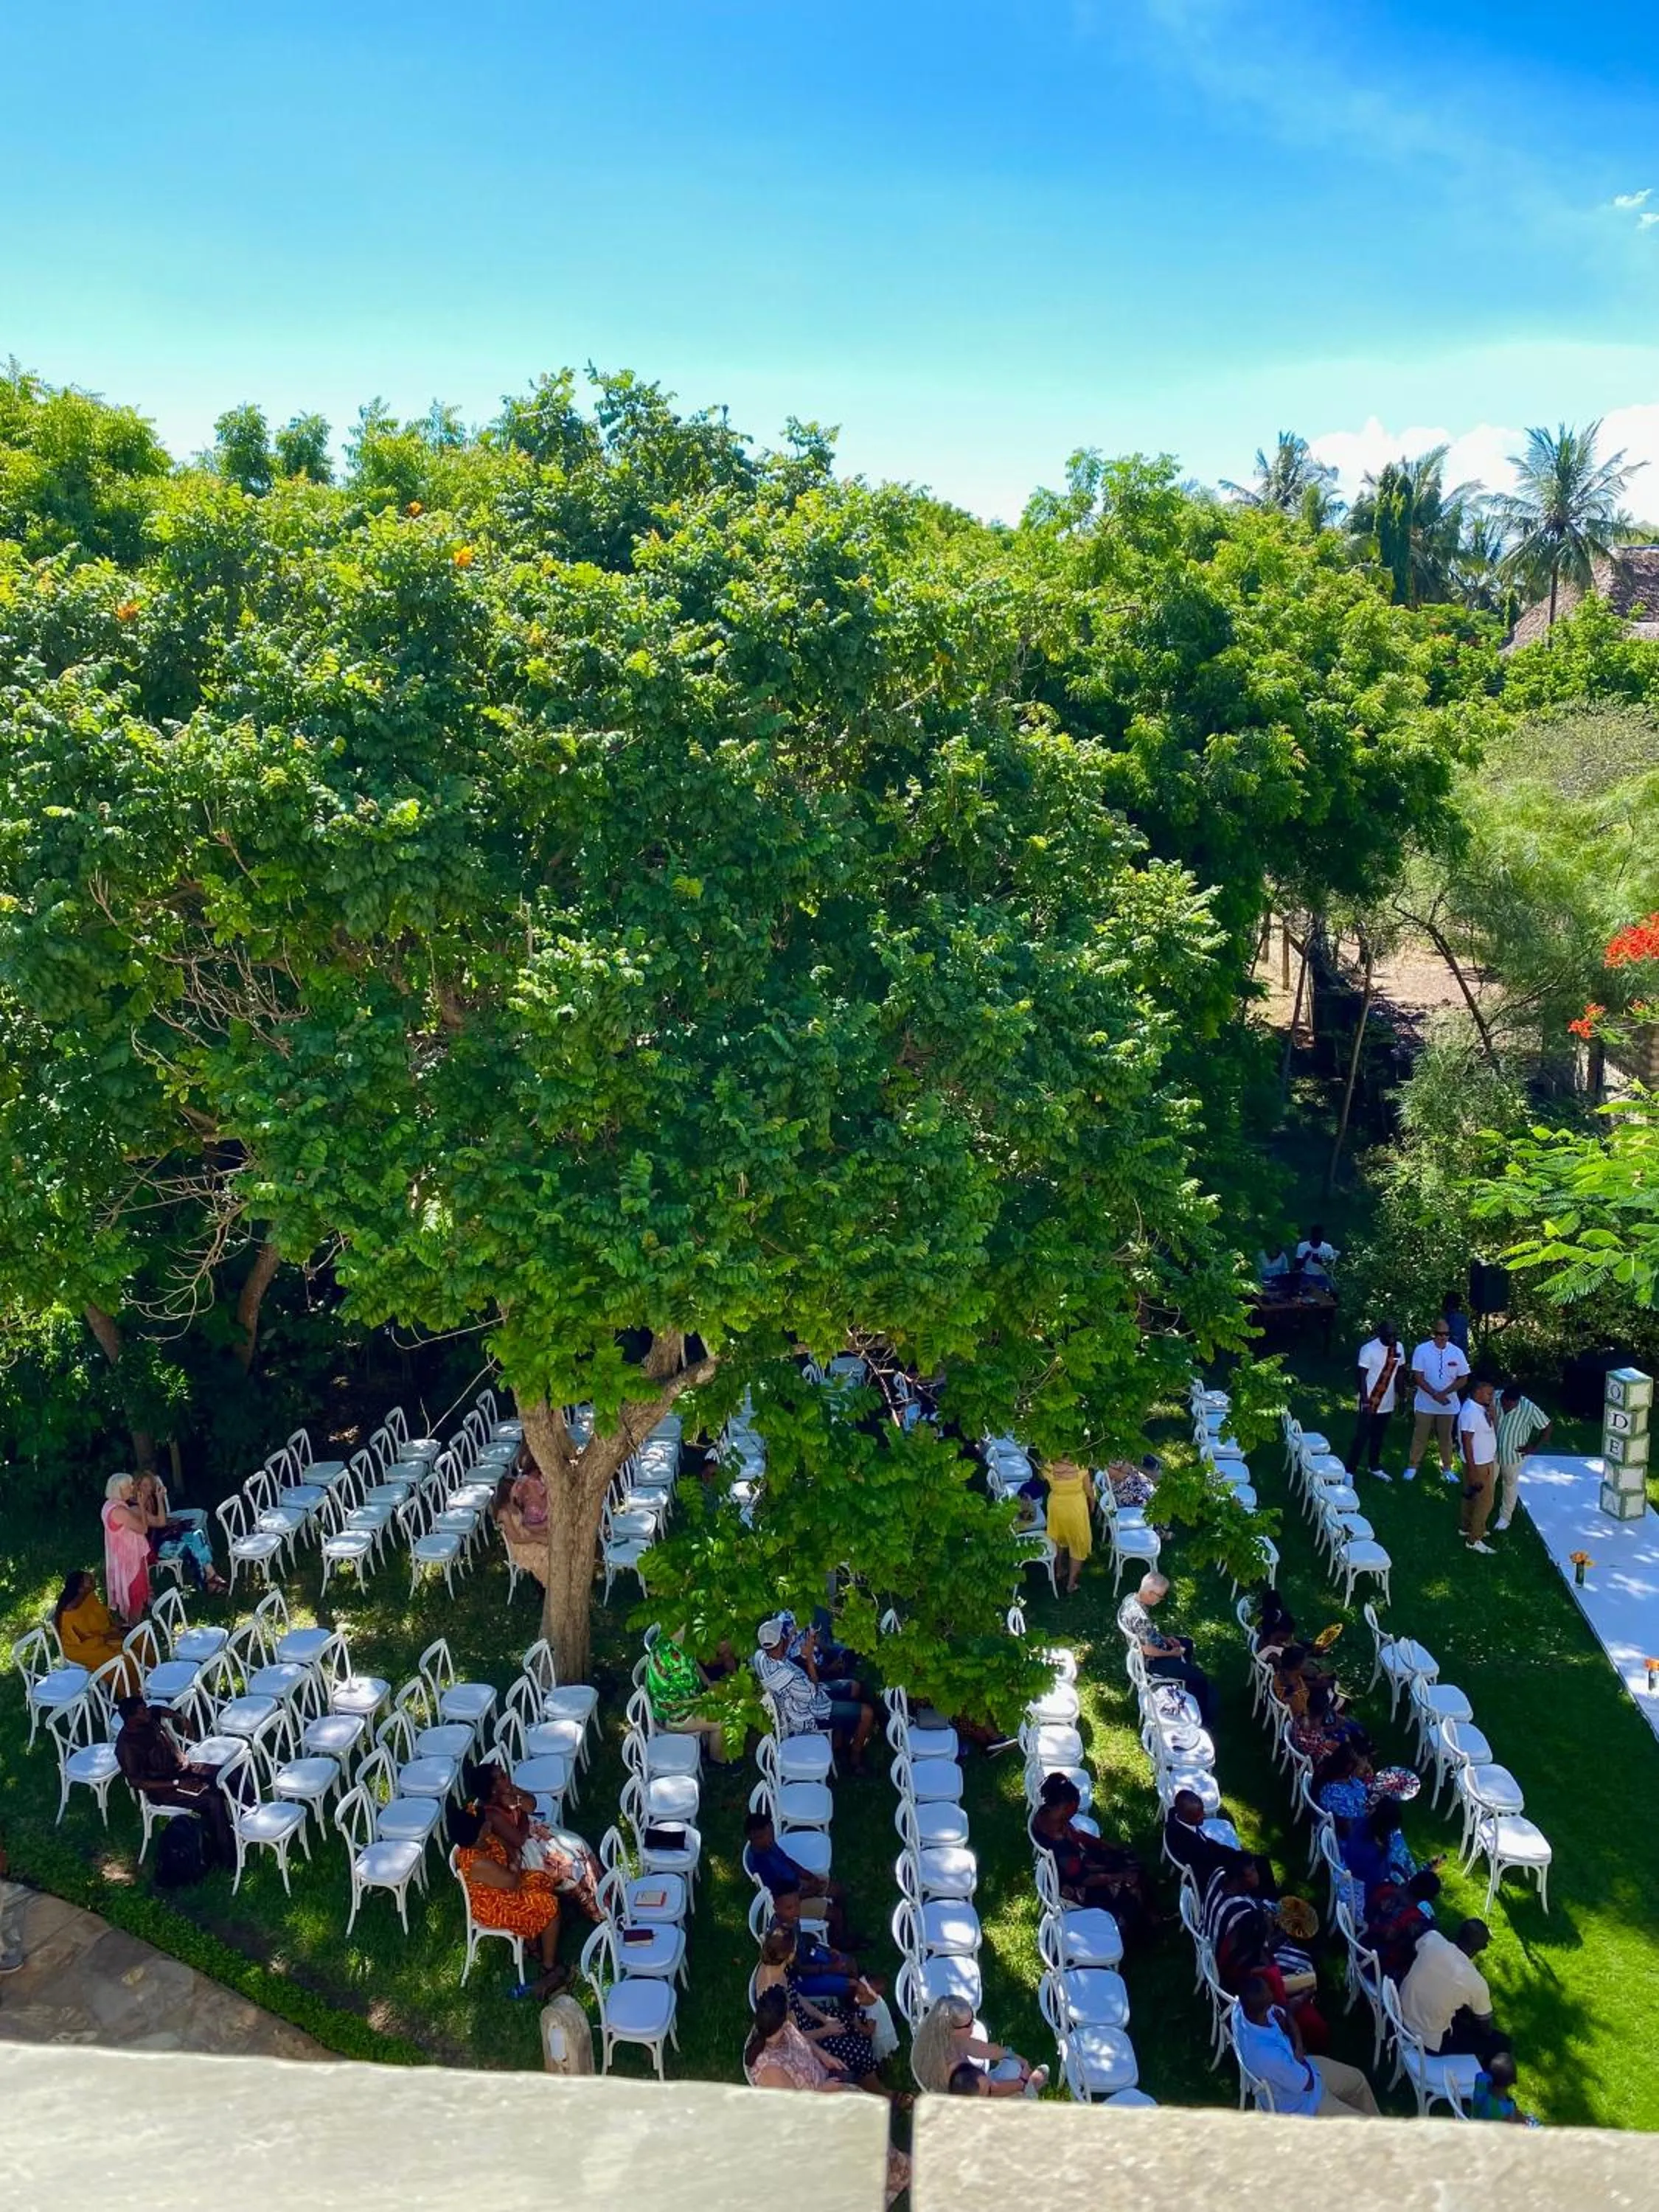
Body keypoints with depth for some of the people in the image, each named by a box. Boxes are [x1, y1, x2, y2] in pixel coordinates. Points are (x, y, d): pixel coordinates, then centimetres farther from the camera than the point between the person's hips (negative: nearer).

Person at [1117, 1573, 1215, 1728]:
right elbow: (1149, 1651, -28)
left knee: (1187, 1643, 29)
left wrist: (1165, 1638, 6)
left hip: (1150, 1644, 9)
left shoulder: (1131, 1598, -10)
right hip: (1151, 1661, -9)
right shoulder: (1140, 1617, -38)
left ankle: (1183, 1675, 48)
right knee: (1200, 1678, -5)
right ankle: (1201, 1720, 11)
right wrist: (1172, 1654, -12)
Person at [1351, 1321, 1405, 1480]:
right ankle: (1350, 1470, 5)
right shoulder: (1369, 1349, -19)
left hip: (1387, 1403, 5)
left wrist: (1398, 1393, 11)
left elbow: (1398, 1372, 11)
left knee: (1379, 1437, 18)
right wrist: (1365, 1401, -19)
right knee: (1361, 1437, -2)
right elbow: (1362, 1376, -16)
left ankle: (1374, 1466, 33)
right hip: (1370, 1402, -5)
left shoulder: (1399, 1347, -1)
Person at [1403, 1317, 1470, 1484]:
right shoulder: (1422, 1350, -13)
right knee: (1420, 1437, 9)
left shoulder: (1456, 1352, -6)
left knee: (1446, 1437, 14)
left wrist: (1444, 1393, -15)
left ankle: (1447, 1467, 29)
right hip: (1425, 1404, -2)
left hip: (1448, 1405, 2)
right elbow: (1418, 1377, -13)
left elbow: (1463, 1378, -3)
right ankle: (1413, 1466, 22)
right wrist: (1435, 1395, -21)